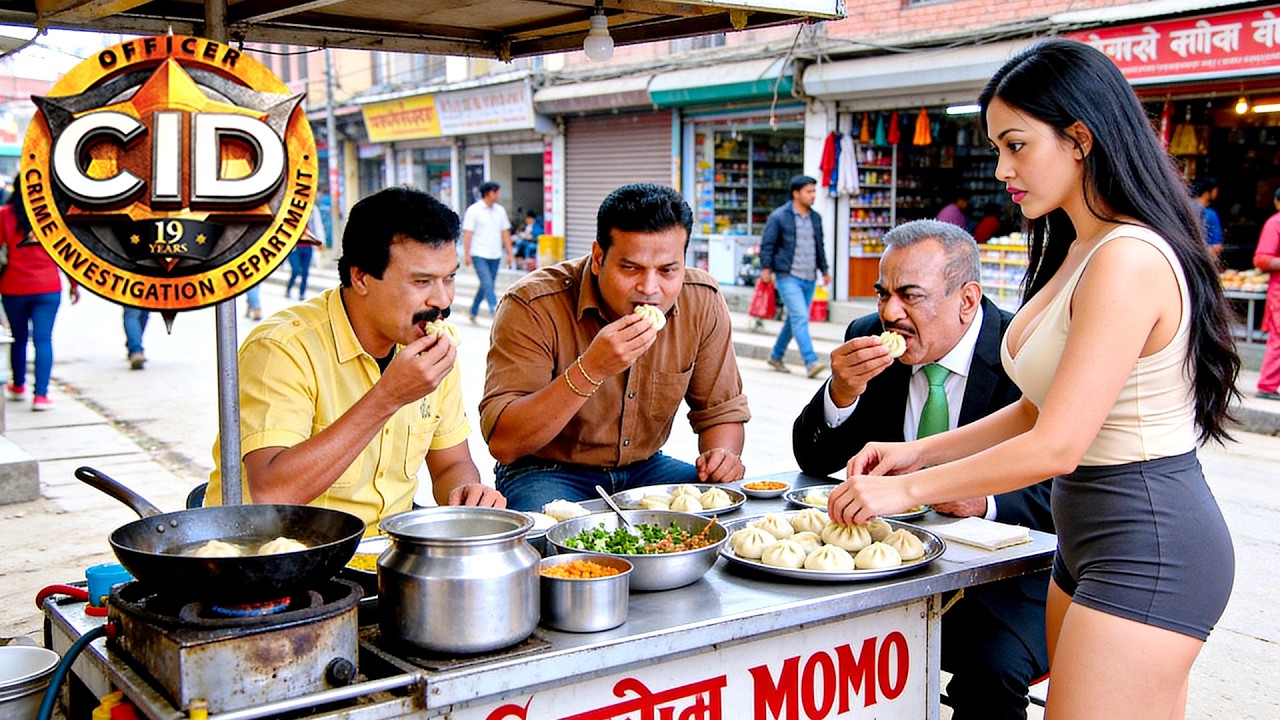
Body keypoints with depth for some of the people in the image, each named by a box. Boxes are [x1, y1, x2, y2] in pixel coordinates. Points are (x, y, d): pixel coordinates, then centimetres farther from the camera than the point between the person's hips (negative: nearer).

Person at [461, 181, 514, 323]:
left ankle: (473, 312, 24)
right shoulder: (473, 210, -5)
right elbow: (467, 233, -6)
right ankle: (496, 312, -18)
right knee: (487, 284, -14)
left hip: (495, 255, 5)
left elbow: (505, 233, 12)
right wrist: (466, 254, -12)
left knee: (487, 285, 10)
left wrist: (510, 253, 8)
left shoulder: (500, 210, 9)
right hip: (479, 254, -5)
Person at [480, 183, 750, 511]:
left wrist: (722, 456, -19)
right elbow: (502, 444, -27)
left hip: (644, 469, 5)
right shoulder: (533, 307, -22)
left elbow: (721, 409, 5)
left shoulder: (703, 302, -8)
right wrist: (590, 370, -38)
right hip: (548, 472, -4)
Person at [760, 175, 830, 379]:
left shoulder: (815, 217, 14)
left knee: (794, 320, 13)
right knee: (800, 318, -16)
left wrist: (824, 271, 21)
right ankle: (811, 362, -21)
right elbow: (767, 244, -5)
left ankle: (776, 356, 28)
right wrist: (766, 268, -14)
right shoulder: (779, 216, -4)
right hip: (788, 277, -7)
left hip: (809, 279, 7)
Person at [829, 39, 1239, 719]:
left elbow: (1057, 446, -22)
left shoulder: (1128, 260, -20)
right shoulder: (1075, 251, 12)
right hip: (1094, 537, 10)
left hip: (1149, 547, -10)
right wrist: (919, 453, 6)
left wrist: (910, 489, -14)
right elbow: (1039, 409, 15)